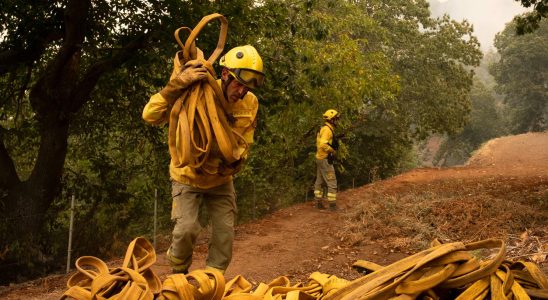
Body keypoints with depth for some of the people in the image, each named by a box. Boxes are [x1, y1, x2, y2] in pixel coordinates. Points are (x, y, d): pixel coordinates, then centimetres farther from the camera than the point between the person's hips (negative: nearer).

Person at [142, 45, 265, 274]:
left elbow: (244, 142, -1)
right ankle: (178, 275, 12)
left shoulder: (250, 103, -12)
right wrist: (178, 84, -43)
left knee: (225, 233, 2)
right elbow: (150, 115, -32)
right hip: (188, 177, -4)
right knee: (186, 228, -17)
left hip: (220, 180, 4)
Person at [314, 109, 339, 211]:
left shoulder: (324, 128, 13)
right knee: (332, 183, -7)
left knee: (319, 181, 16)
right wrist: (333, 151, -16)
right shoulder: (327, 129, -18)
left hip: (319, 158, 11)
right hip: (325, 159, -11)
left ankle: (318, 202, 23)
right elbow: (323, 145, -29)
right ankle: (332, 205, -7)